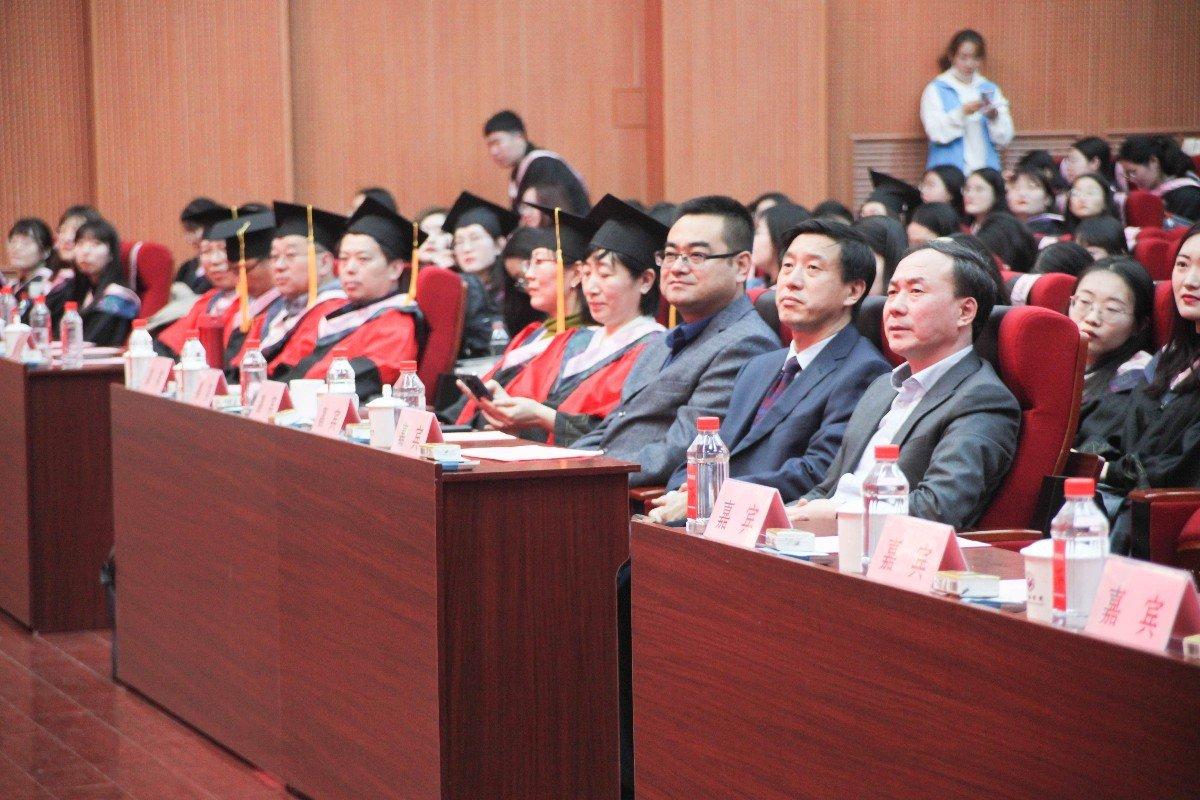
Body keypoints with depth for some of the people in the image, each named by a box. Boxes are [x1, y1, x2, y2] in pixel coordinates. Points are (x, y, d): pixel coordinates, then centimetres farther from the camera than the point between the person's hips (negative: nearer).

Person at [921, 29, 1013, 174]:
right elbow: (936, 133, -9)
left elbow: (1004, 140, 7)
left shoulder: (991, 90, 14)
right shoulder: (936, 90, 5)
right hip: (948, 172, -2)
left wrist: (994, 117, -11)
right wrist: (962, 113, -21)